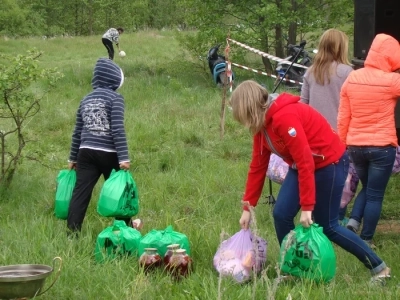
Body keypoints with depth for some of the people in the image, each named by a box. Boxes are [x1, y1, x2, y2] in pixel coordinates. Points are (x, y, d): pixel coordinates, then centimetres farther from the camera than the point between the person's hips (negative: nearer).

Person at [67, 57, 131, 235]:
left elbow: (77, 131, 16)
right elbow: (117, 129, -14)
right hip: (108, 154, -5)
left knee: (80, 193, 0)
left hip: (86, 153, 5)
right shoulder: (115, 98, -5)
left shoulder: (86, 99, 13)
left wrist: (73, 158, 22)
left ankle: (72, 235, -5)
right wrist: (123, 157, -16)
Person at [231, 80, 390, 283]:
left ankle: (378, 268, 11)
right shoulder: (262, 122, 0)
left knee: (327, 225, -2)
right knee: (281, 214, -2)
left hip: (329, 163, -9)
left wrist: (307, 207, -27)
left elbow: (305, 162, -30)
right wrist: (248, 207, 4)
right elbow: (258, 166, 5)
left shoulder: (284, 117, -30)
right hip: (302, 166, 9)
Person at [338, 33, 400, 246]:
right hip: (382, 147, -4)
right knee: (375, 195, 7)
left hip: (355, 146, 4)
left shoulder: (352, 79, 1)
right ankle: (365, 240, 10)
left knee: (367, 188, 24)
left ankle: (353, 221, 5)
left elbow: (343, 117, 5)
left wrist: (341, 143, 13)